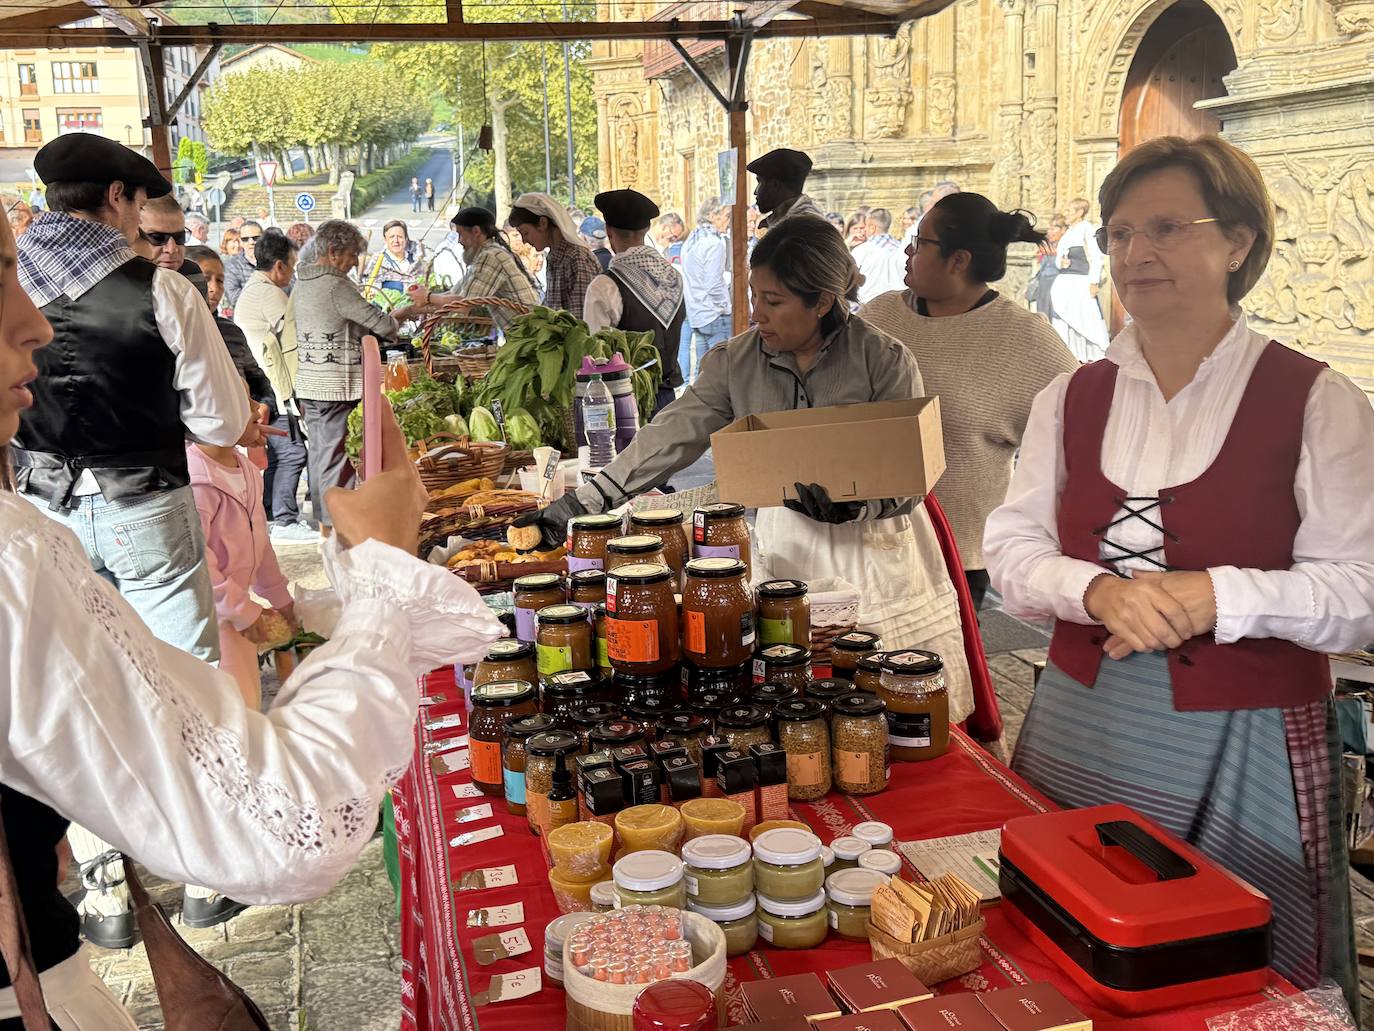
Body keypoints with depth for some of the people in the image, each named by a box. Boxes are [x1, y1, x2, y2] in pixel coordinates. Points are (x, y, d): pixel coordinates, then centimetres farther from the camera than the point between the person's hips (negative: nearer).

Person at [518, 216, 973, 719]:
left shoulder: (884, 360, -10)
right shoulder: (737, 361, 0)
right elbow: (670, 436, -6)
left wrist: (851, 502, -30)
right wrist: (582, 503, -13)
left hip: (876, 544, -2)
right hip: (786, 547, 3)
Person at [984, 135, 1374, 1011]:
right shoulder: (1071, 400, 6)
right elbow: (1013, 550, 2)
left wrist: (1215, 596, -22)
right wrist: (1101, 592, -16)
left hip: (1242, 751, -3)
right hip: (1081, 732, 4)